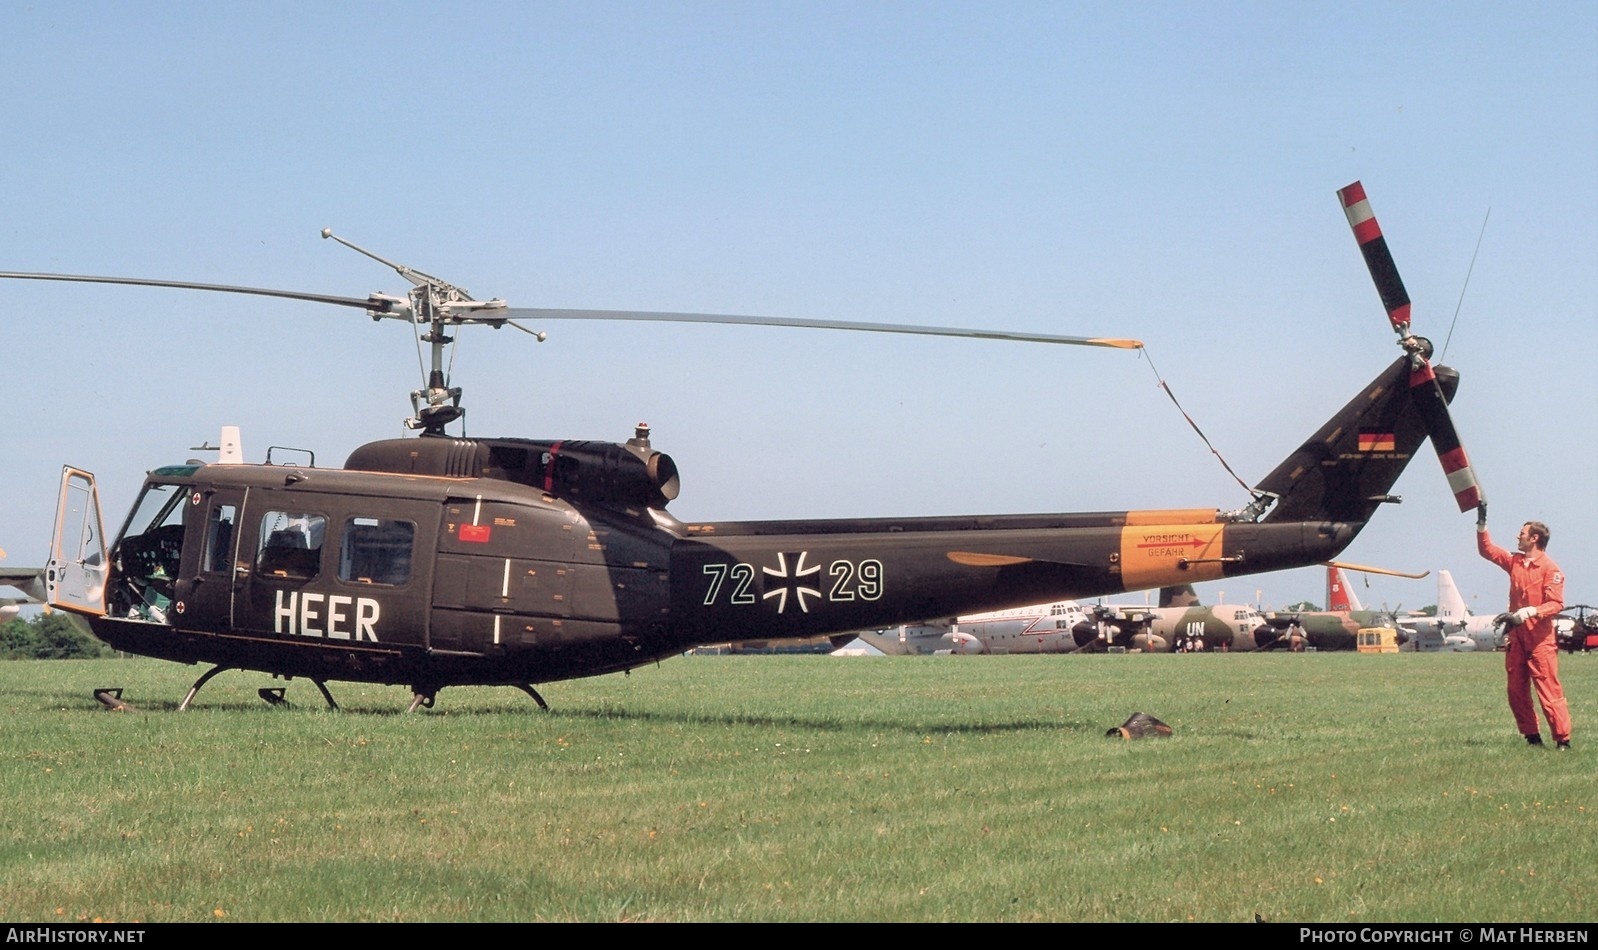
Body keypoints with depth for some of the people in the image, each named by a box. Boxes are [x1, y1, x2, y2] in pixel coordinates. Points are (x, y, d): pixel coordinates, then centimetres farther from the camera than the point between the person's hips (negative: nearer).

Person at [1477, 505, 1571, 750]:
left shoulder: (1550, 568, -9)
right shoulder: (1515, 562, 12)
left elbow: (1556, 604, -17)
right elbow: (1487, 550, 22)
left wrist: (1525, 613, -27)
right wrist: (1481, 523, 13)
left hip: (1540, 640, -8)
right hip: (1517, 638, 8)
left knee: (1549, 691, -11)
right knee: (1516, 692, 7)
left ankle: (1562, 739, -12)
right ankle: (1532, 737, 13)